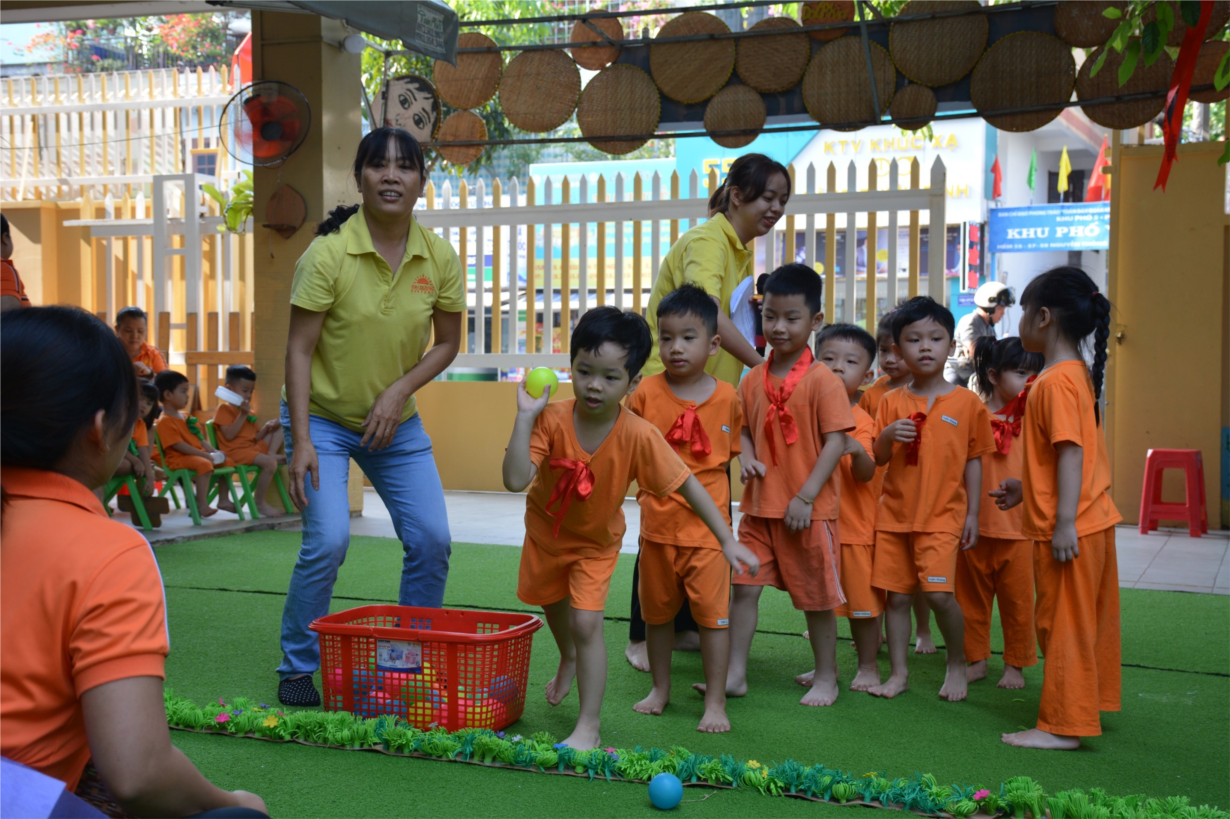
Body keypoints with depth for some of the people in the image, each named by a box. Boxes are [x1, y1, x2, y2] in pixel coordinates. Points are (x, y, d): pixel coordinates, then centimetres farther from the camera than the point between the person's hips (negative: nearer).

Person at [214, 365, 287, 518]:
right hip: (236, 451, -9)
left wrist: (266, 427, -1)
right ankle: (260, 503, -19)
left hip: (254, 446, 9)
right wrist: (243, 415, -18)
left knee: (279, 426, 12)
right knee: (270, 464, -32)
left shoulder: (247, 410, 23)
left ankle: (272, 454, -12)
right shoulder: (224, 409, -4)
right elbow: (229, 435, -17)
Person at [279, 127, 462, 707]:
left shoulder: (439, 258, -7)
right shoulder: (329, 253, -18)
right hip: (324, 419, -4)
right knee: (328, 540, -17)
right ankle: (297, 668, 5)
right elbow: (298, 348, -17)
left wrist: (400, 390, -13)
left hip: (395, 421, 4)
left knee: (432, 539, -2)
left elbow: (447, 342, 3)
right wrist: (300, 440, -22)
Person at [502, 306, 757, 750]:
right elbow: (515, 479, -38)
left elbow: (687, 485, -21)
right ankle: (569, 659, 61)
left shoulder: (639, 436, -30)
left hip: (596, 541, -2)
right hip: (546, 530, 2)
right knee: (553, 605, 26)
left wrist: (728, 540, -21)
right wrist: (524, 416, -43)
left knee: (586, 621, -17)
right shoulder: (552, 419, -30)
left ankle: (588, 726, -1)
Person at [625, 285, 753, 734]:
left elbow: (729, 453, 10)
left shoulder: (727, 397, -2)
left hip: (707, 523, -1)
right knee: (658, 610, 15)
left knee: (713, 611, -3)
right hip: (657, 521, 2)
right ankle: (660, 688, 34)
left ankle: (716, 702, 9)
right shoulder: (646, 392, -3)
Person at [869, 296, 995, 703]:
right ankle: (898, 672, 19)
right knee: (896, 595, 6)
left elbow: (973, 460, 5)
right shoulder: (892, 402, 5)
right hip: (895, 512, 3)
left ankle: (957, 664, 11)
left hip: (942, 515, -3)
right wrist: (887, 436, -16)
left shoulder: (966, 402, 1)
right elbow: (879, 458, 6)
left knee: (939, 592, -13)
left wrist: (972, 513, 2)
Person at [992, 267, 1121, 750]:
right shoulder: (1076, 374, 13)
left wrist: (1064, 522, -25)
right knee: (1087, 620, 19)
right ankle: (1090, 705, 32)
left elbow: (1071, 453, -24)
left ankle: (1061, 727, 4)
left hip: (1070, 529, -10)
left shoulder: (1056, 381, -19)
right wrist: (1025, 489, 24)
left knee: (1063, 623, -3)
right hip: (1092, 521, 10)